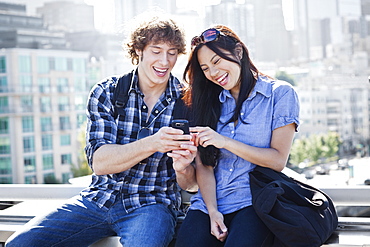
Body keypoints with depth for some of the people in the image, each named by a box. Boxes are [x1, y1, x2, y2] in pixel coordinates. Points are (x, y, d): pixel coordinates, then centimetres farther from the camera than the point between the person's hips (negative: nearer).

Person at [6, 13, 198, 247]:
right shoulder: (106, 92, -1)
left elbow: (190, 182, 0)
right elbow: (99, 162, -12)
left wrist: (183, 168, -24)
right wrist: (151, 144, -28)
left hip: (152, 204, -2)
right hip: (100, 199, 2)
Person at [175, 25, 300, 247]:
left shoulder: (280, 94, 4)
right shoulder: (208, 101, 15)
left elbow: (278, 160, -3)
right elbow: (203, 164, 7)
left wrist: (225, 142, -12)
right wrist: (212, 211, -8)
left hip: (254, 202, -3)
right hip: (209, 202, 3)